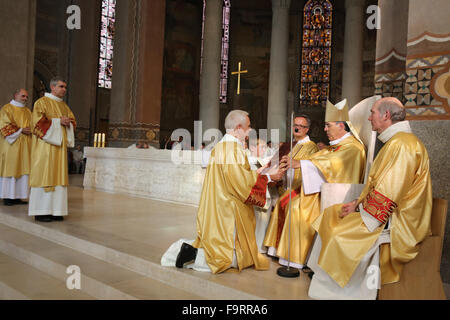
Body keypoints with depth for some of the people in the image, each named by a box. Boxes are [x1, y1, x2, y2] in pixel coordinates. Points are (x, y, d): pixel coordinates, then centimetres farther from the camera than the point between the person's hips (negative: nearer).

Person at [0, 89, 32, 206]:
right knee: (10, 168, -6)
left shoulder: (27, 111, 21)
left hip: (25, 145, 6)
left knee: (22, 169, 0)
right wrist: (20, 130, -14)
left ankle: (17, 196, 3)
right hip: (11, 144, -5)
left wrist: (30, 130, -7)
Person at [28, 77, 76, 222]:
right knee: (44, 175, -7)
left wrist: (67, 122, -3)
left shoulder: (64, 105, 19)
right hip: (45, 144, -7)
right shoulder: (42, 102, -1)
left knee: (57, 176, 3)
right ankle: (40, 212, -3)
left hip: (59, 145, 7)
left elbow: (73, 121, 20)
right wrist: (58, 121, -15)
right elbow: (38, 121, -12)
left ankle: (55, 210, 6)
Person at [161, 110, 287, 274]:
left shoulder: (221, 146, 15)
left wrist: (255, 173, 21)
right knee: (236, 258, -1)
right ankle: (193, 255, -11)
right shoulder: (233, 148, -17)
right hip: (227, 215, -10)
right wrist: (267, 177, -9)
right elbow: (242, 184, -21)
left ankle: (187, 248, 4)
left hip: (217, 212, 10)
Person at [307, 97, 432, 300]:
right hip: (387, 215, 10)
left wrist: (360, 211, -14)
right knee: (331, 218, 8)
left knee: (339, 234, -13)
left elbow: (387, 194, -24)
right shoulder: (395, 142, 15)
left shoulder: (402, 144, -20)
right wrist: (358, 204, 7)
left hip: (396, 223, -10)